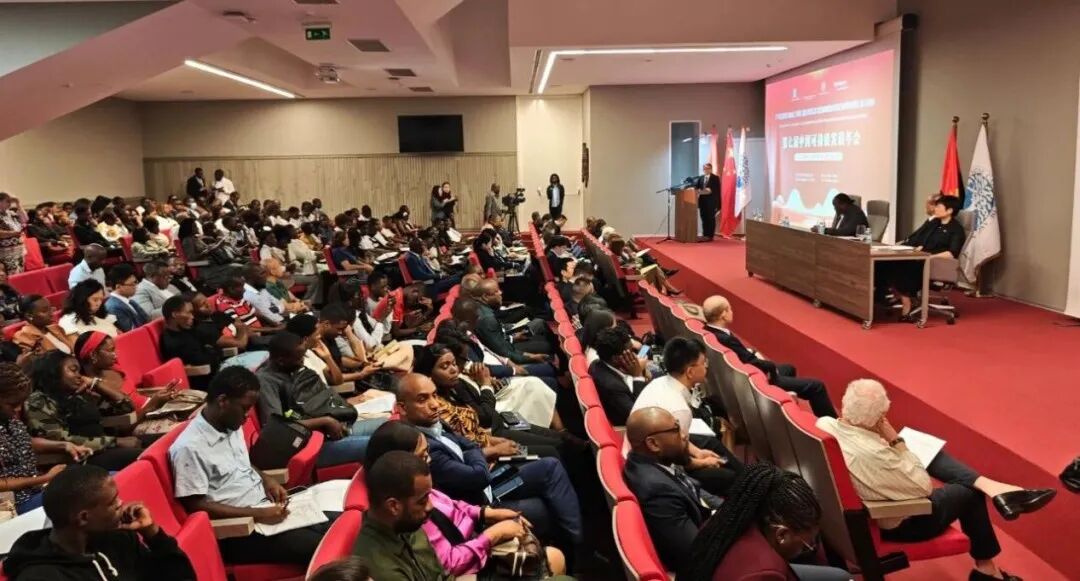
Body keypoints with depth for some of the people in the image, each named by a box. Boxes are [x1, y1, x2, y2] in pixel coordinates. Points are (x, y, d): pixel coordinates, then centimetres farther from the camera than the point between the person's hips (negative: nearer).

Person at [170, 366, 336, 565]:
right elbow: (196, 506, -18)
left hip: (266, 507, 8)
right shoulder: (189, 447, -18)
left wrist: (266, 480, 3)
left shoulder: (232, 426, 7)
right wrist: (256, 514, -20)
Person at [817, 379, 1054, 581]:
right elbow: (924, 487, -23)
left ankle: (989, 486, 5)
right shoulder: (873, 454, -41)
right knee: (970, 493, 18)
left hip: (859, 510, 7)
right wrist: (897, 442, -21)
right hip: (896, 524, -7)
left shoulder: (825, 424, -21)